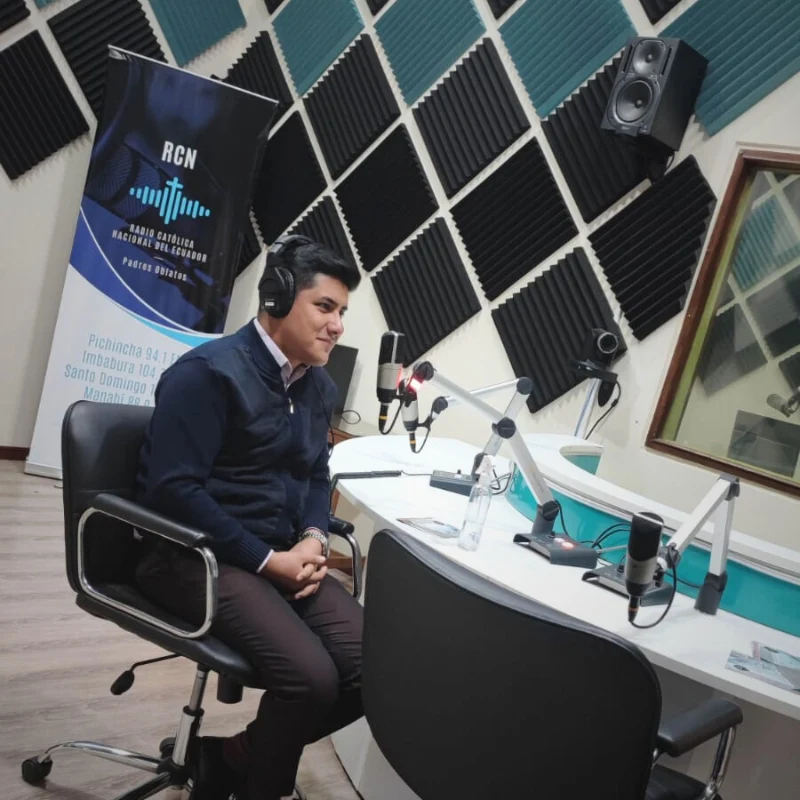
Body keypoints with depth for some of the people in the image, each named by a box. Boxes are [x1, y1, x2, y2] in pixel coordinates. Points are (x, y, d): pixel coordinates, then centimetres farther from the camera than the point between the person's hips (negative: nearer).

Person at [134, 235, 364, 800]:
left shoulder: (319, 387, 11)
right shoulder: (210, 371, -13)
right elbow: (173, 487, -19)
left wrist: (312, 539, -3)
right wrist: (265, 560, -18)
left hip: (282, 556, 8)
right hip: (196, 556, -8)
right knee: (312, 677, -26)